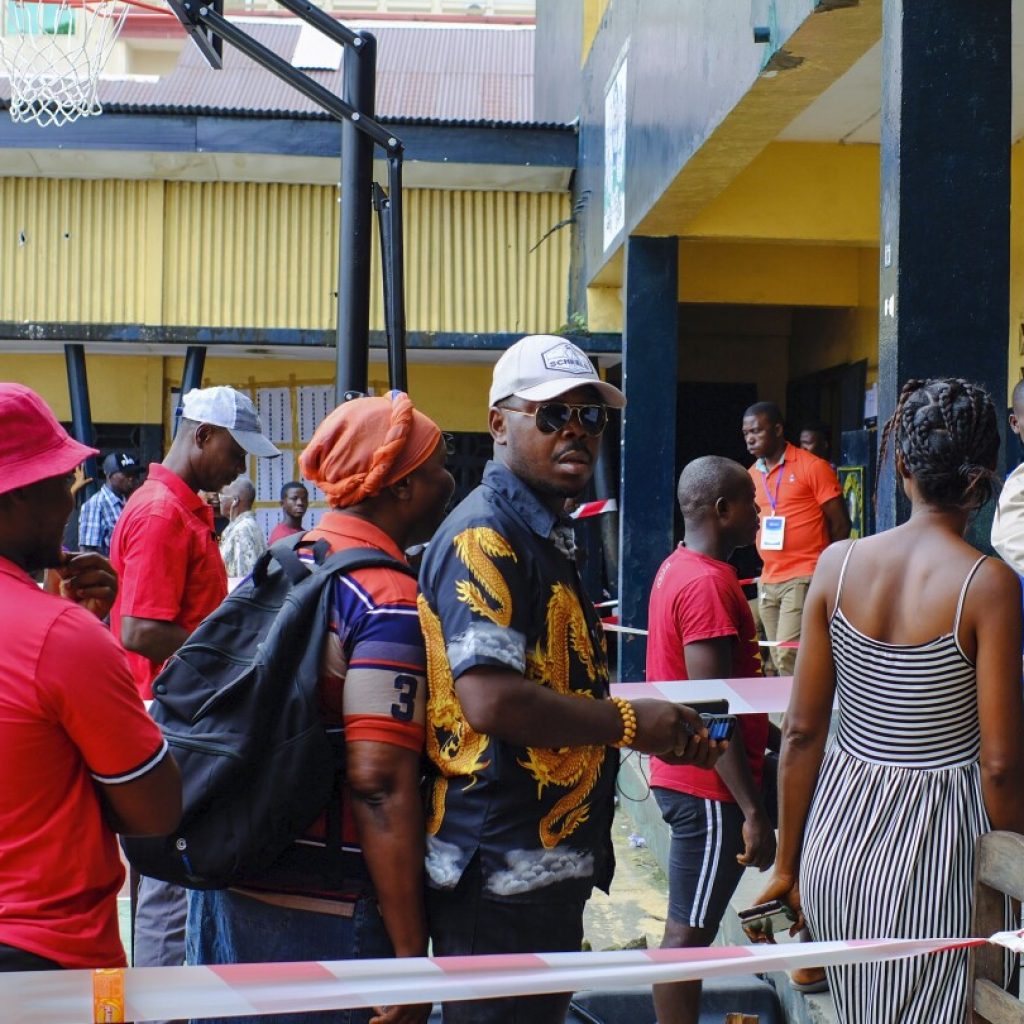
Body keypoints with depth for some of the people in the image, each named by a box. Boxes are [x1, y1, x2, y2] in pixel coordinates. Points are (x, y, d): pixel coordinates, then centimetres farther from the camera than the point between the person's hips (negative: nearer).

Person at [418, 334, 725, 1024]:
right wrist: (628, 722, -15)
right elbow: (491, 701, -27)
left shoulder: (549, 536, 16)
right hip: (502, 873, -10)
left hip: (549, 862, 10)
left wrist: (667, 734, 12)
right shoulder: (485, 537, -16)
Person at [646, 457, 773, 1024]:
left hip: (681, 776, 10)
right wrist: (754, 812, -23)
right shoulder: (710, 583, -20)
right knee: (689, 932, -2)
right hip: (711, 786, -10)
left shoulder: (677, 568, 11)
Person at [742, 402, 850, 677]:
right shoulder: (752, 475, 12)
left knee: (788, 655, -17)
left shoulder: (812, 467, -6)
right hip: (768, 582, 7)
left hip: (804, 578, -6)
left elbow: (840, 523, -4)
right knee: (778, 659, 8)